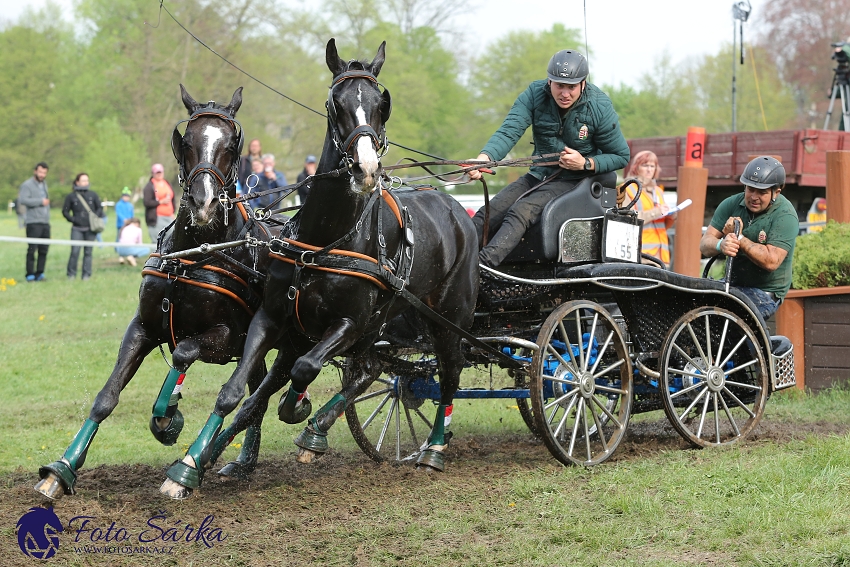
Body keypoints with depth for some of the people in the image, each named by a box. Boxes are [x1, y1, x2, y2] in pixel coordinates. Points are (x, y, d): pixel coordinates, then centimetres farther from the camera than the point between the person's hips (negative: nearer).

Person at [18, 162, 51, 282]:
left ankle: (39, 274, 9)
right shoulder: (27, 185, -6)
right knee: (32, 250, -7)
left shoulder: (44, 184, 19)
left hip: (45, 222, 7)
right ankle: (30, 275, -4)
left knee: (43, 250, 5)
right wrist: (41, 201, -16)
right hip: (33, 222, -7)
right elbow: (22, 200, -19)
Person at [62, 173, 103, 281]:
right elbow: (65, 211, 8)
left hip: (90, 229, 2)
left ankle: (86, 274, 10)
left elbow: (100, 208, 12)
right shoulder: (71, 196, 4)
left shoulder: (92, 195, 8)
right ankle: (71, 274, 2)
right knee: (75, 251, -10)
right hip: (77, 229, -2)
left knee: (88, 252, 4)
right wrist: (72, 219, -6)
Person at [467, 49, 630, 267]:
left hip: (574, 179, -5)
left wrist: (586, 164, -20)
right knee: (486, 214, -14)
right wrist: (484, 157, -42)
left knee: (522, 211, -31)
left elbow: (621, 156, -3)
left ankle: (482, 265, -48)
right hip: (538, 175, 5)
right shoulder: (534, 94, -9)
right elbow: (509, 131, -22)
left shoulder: (600, 107, -12)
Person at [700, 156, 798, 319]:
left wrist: (738, 238, -21)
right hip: (731, 284, 6)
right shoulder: (732, 204, 2)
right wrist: (720, 245, -30)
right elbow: (705, 244, -6)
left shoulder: (785, 216, -13)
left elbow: (771, 261, -24)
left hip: (765, 294, -6)